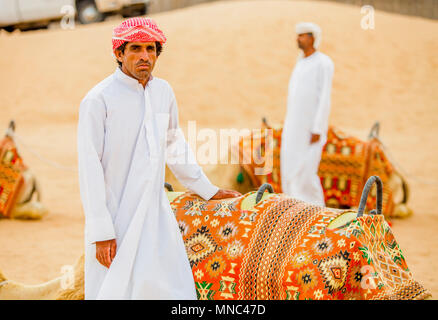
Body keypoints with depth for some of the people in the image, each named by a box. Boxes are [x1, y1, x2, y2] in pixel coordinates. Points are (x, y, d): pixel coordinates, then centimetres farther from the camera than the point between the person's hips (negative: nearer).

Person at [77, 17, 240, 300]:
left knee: (176, 290, 4)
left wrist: (207, 190, 24)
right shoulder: (98, 100, -12)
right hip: (117, 217, -5)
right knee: (115, 290, 2)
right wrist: (101, 232, -15)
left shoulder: (163, 91, 6)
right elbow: (90, 169, -13)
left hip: (157, 213, 5)